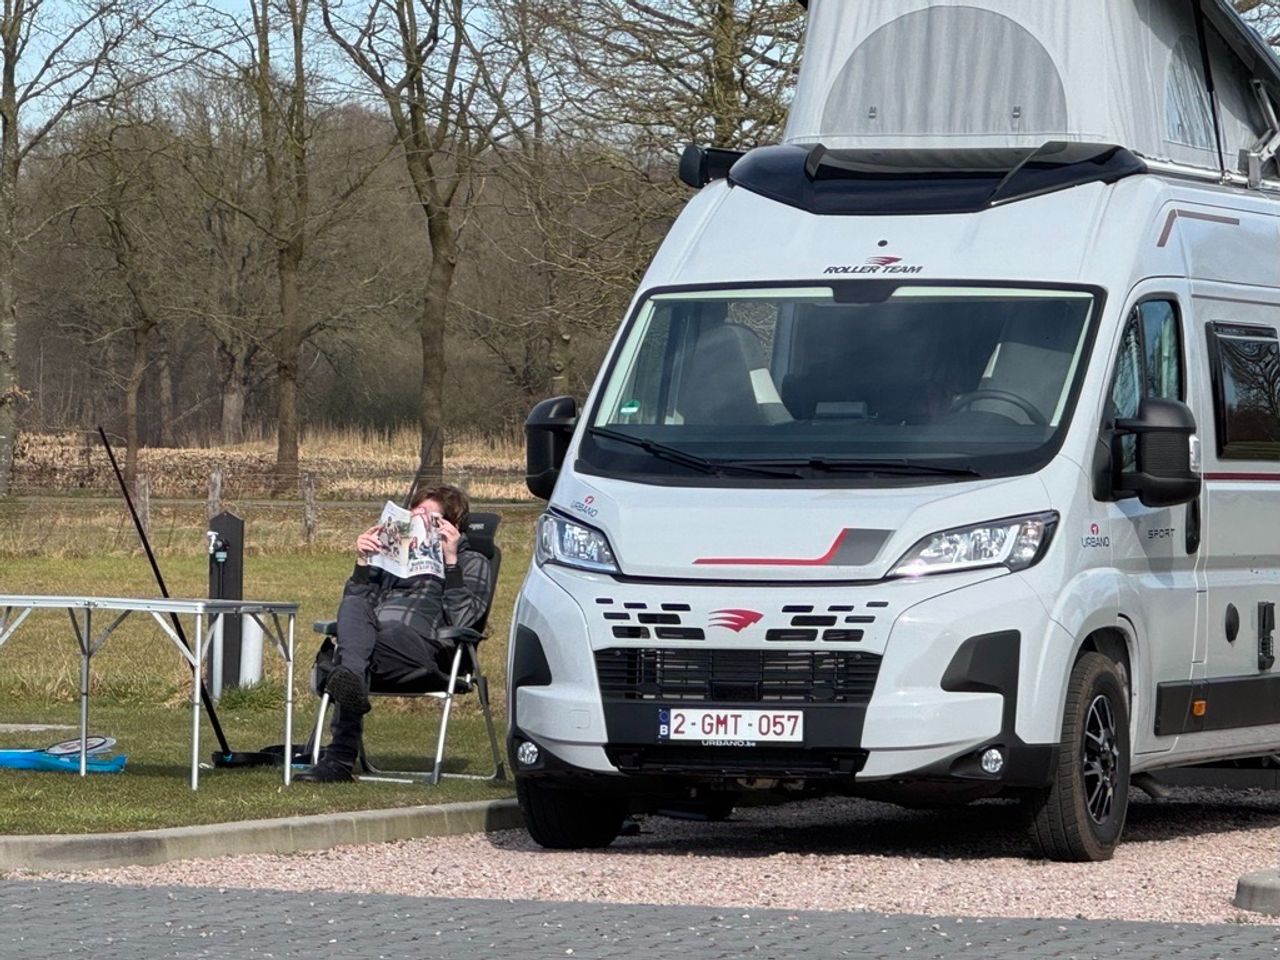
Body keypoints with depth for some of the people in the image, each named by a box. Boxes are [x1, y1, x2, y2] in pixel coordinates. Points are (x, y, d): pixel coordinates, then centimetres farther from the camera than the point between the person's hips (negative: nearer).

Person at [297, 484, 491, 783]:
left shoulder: (472, 563, 22)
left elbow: (461, 620, 1)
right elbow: (356, 604, 25)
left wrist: (450, 560, -3)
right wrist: (362, 561, 12)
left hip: (423, 645, -4)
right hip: (372, 631, 4)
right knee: (353, 607, -33)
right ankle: (351, 682, -62)